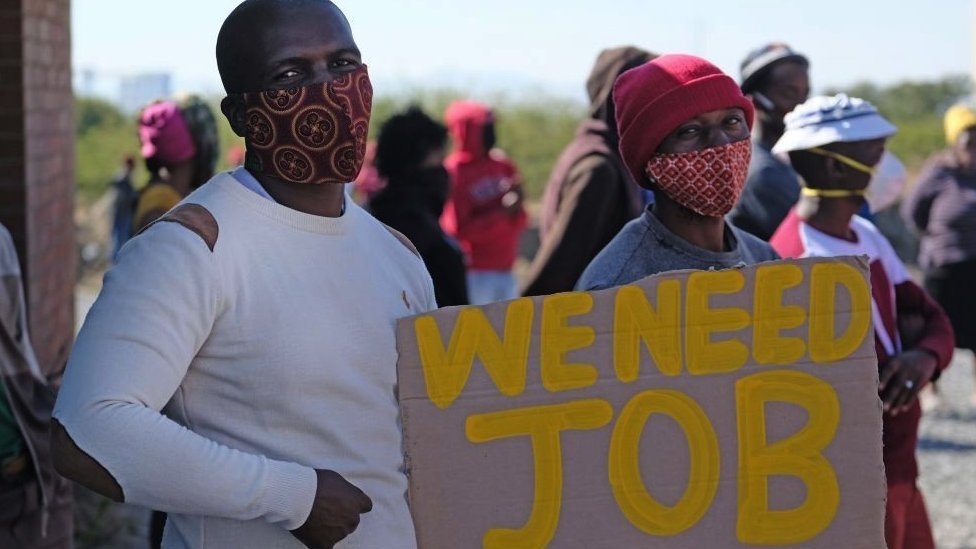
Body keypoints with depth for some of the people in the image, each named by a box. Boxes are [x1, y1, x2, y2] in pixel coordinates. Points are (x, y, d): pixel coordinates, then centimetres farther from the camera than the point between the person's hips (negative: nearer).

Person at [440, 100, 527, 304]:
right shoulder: (453, 174, -10)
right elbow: (459, 229, -15)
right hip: (475, 273, -7)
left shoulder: (504, 167, 10)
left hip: (506, 270, 7)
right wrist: (502, 213, -19)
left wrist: (516, 209, -11)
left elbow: (519, 223, 11)